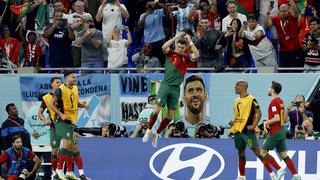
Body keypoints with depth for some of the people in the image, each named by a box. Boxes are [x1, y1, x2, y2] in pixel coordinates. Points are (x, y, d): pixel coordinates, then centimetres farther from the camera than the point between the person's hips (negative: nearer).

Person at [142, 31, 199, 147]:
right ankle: (148, 131, 8)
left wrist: (190, 41, -13)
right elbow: (164, 47, -20)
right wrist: (176, 37, -20)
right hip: (165, 85, -3)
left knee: (170, 116, 2)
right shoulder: (171, 53, 1)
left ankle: (157, 134, 17)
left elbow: (196, 55, -13)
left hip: (176, 89, 3)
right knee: (157, 110, -10)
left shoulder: (186, 57, 6)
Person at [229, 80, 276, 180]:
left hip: (248, 131, -8)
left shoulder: (251, 99, -9)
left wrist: (253, 126, -19)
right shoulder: (237, 100, 15)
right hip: (238, 130, 8)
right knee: (241, 153, 11)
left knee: (257, 151, -12)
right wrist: (233, 121, 5)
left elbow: (259, 113, -12)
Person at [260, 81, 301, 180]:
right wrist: (268, 124, 17)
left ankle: (279, 169, -7)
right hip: (281, 130, 9)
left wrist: (266, 123, -10)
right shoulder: (280, 101, 13)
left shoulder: (274, 102, -16)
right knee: (284, 155, 10)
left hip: (275, 133, -9)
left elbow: (277, 118, -24)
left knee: (263, 152, 0)